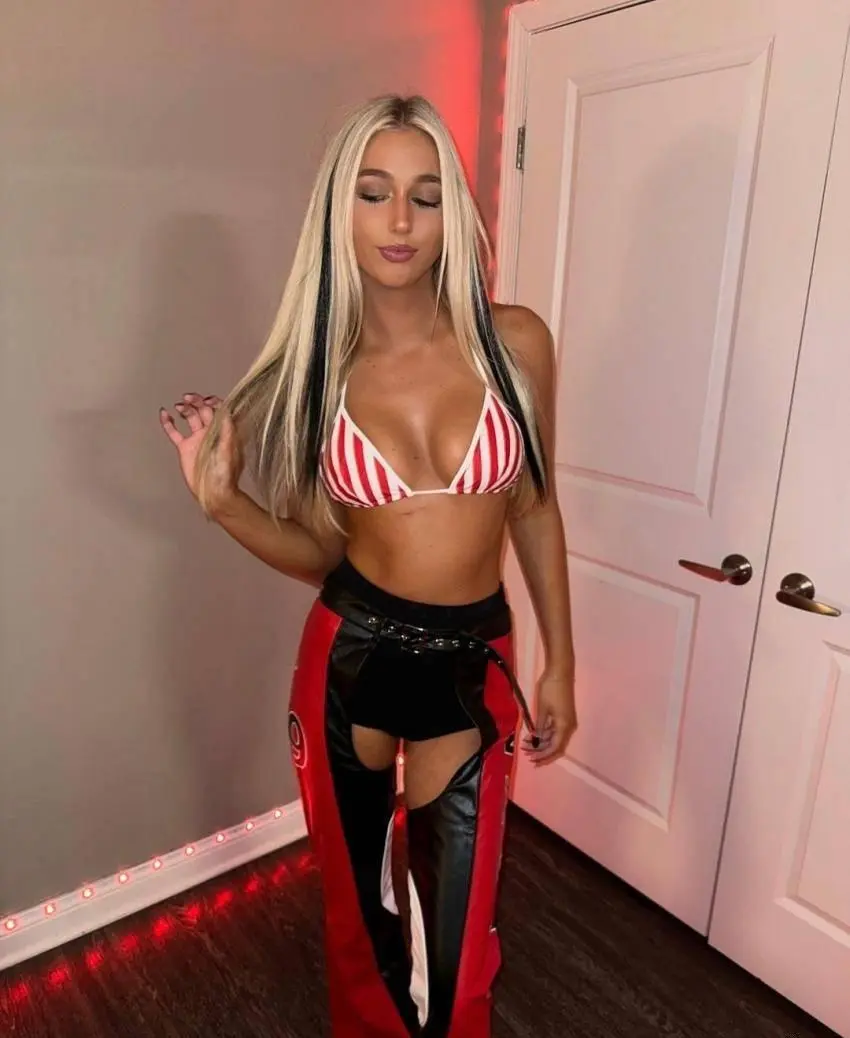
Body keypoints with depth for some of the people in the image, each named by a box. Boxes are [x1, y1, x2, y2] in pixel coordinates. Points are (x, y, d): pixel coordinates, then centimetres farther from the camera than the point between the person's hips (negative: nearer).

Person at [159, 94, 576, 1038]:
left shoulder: (513, 342, -7)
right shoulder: (318, 365, -5)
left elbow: (533, 509, 2)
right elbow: (321, 553, 1)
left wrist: (560, 664, 4)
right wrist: (221, 498, -15)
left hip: (473, 666, 0)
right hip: (350, 656, 1)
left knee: (459, 937, 12)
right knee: (357, 908, 23)